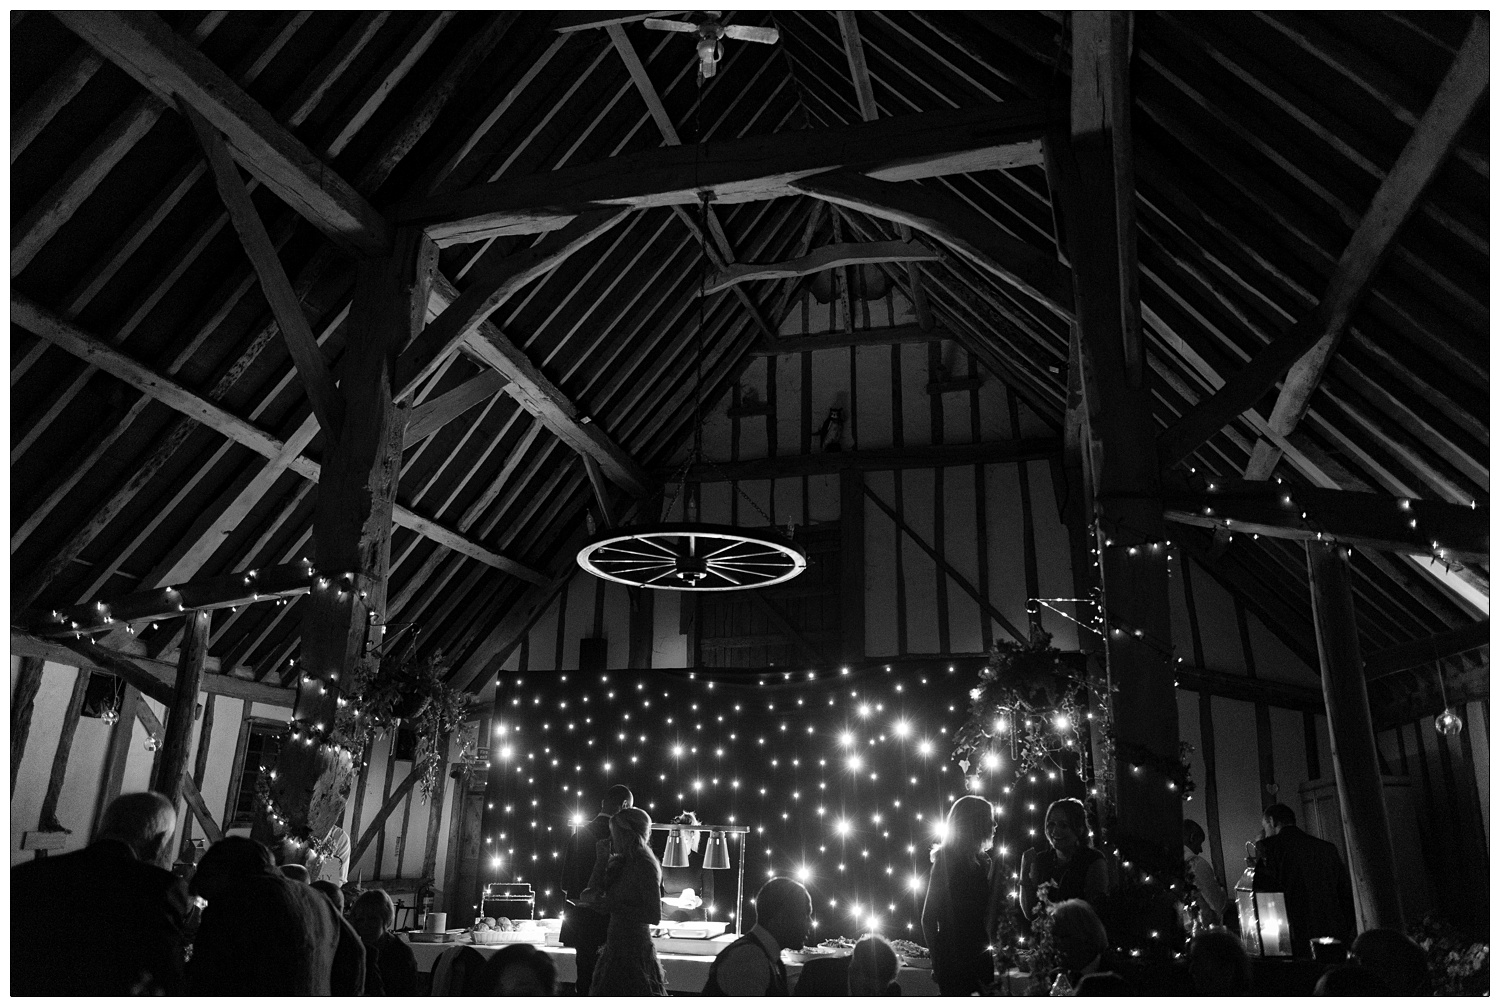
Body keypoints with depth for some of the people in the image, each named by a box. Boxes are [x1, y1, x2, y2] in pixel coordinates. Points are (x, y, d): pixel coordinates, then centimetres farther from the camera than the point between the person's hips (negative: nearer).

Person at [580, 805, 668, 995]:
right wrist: (601, 859, 1)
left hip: (634, 952, -8)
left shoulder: (645, 865, -15)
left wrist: (609, 905, -20)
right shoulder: (622, 862, 10)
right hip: (616, 949, 8)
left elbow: (654, 915, -20)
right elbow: (593, 892, 10)